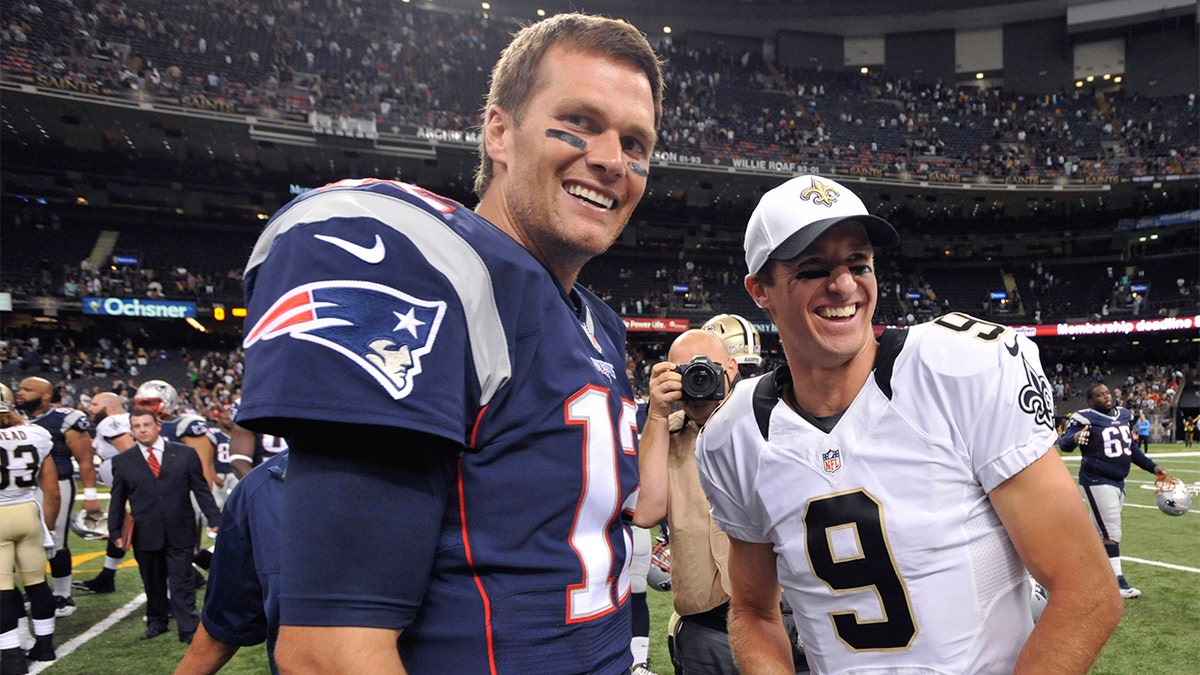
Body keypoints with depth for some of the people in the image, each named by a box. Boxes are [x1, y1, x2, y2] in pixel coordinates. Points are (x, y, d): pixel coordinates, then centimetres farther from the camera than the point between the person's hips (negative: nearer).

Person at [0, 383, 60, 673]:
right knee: (37, 581, 14)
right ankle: (44, 644, 25)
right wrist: (48, 526, 16)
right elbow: (52, 494, 3)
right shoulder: (36, 436, 1)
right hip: (28, 512, 5)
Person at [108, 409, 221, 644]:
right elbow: (117, 500, 9)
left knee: (182, 582, 0)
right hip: (145, 534, 2)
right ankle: (156, 622, 31)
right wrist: (115, 532, 4)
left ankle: (189, 629, 5)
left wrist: (214, 519, -2)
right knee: (152, 582, 13)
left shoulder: (185, 454, 2)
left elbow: (201, 490, 3)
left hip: (180, 532, -1)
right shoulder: (123, 461, 5)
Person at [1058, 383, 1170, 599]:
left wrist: (1153, 468, 19)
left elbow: (1131, 447, 20)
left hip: (1117, 482, 8)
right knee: (1111, 531, -7)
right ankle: (1117, 582, -2)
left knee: (1100, 530, 14)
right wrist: (1075, 438, -48)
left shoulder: (1122, 415, 9)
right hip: (1097, 482, -8)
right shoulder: (1086, 418, -16)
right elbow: (1064, 443, -26)